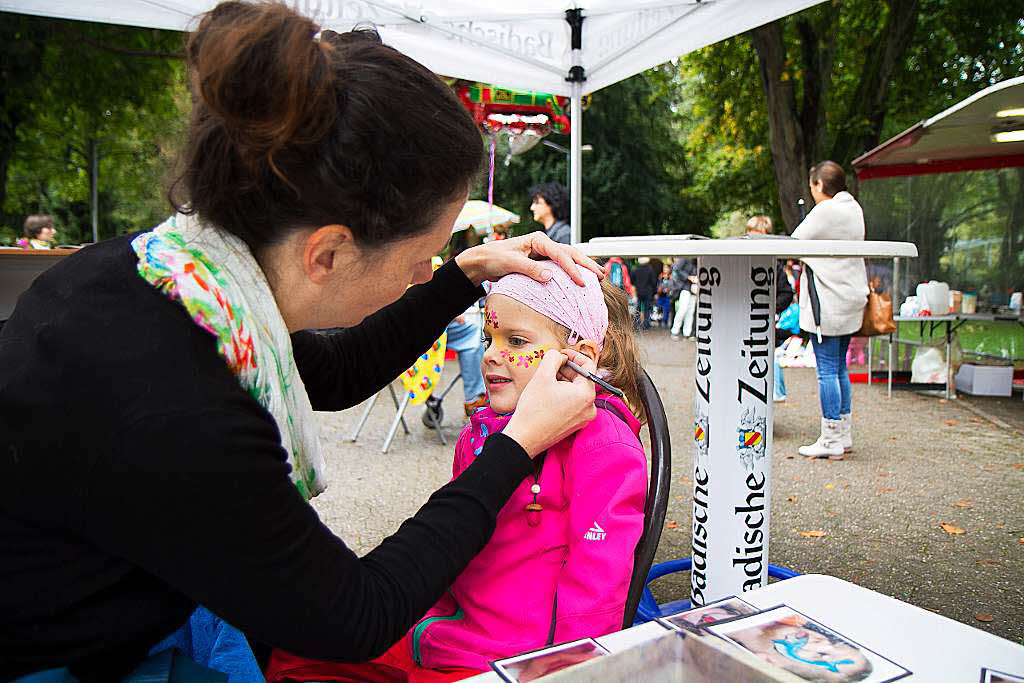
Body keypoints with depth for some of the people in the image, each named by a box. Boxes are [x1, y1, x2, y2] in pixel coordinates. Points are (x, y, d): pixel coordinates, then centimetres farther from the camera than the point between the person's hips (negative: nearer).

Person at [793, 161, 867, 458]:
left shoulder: (825, 211, -14)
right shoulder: (853, 208, 14)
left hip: (828, 302, -9)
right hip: (850, 299, 9)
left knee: (827, 370, -5)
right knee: (840, 368, 16)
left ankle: (831, 441, 0)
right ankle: (844, 434, 23)